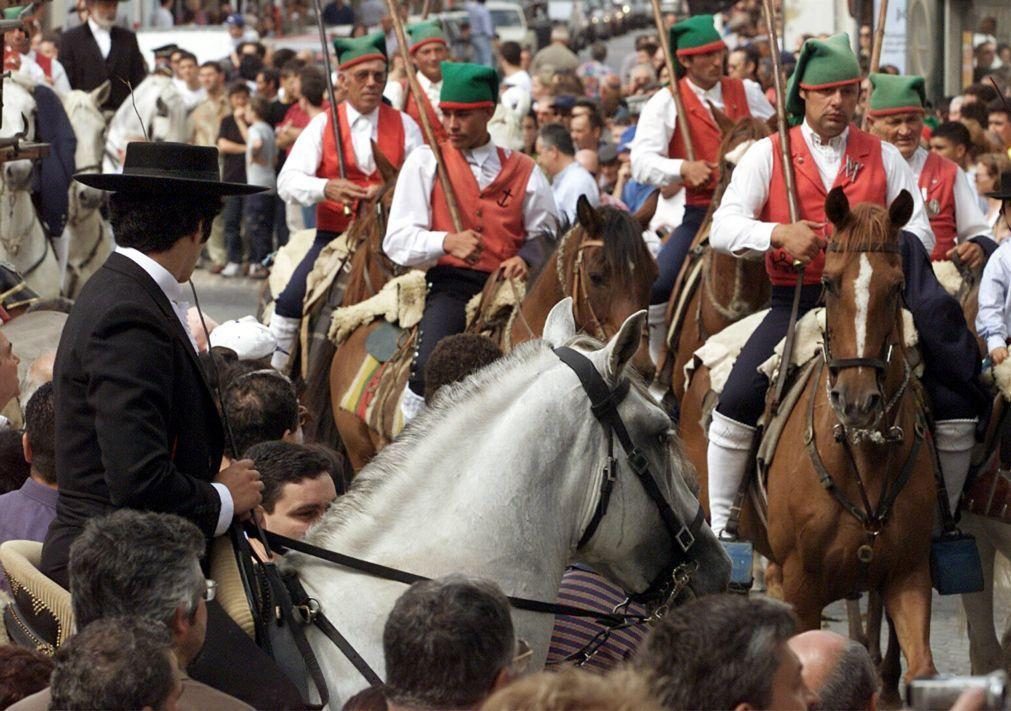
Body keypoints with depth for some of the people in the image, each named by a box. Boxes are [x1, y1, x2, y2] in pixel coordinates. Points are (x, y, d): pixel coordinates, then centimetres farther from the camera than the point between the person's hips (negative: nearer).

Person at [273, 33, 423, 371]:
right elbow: (287, 181, -8)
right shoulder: (323, 125, 3)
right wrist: (326, 188, -29)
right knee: (291, 301, -19)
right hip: (334, 234, 0)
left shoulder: (404, 126, 6)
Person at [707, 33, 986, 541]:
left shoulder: (883, 157, 9)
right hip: (794, 303, -1)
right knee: (735, 405, -22)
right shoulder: (768, 155, 4)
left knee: (957, 413, -13)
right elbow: (723, 228, -7)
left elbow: (920, 234, 5)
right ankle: (719, 531, -8)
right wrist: (780, 234, -26)